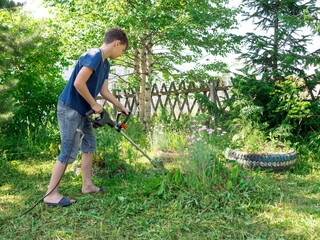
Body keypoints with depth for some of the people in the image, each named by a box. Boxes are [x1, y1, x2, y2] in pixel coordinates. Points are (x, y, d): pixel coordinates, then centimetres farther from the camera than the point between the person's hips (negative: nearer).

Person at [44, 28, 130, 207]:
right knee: (69, 152, -7)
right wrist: (94, 105, -16)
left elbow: (104, 91, 20)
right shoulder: (93, 56, -18)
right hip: (70, 108, -10)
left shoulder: (105, 64, 13)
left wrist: (122, 107, 24)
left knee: (89, 145, 15)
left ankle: (87, 185, 26)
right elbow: (78, 83, -26)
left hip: (82, 111, 10)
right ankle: (51, 195, 2)